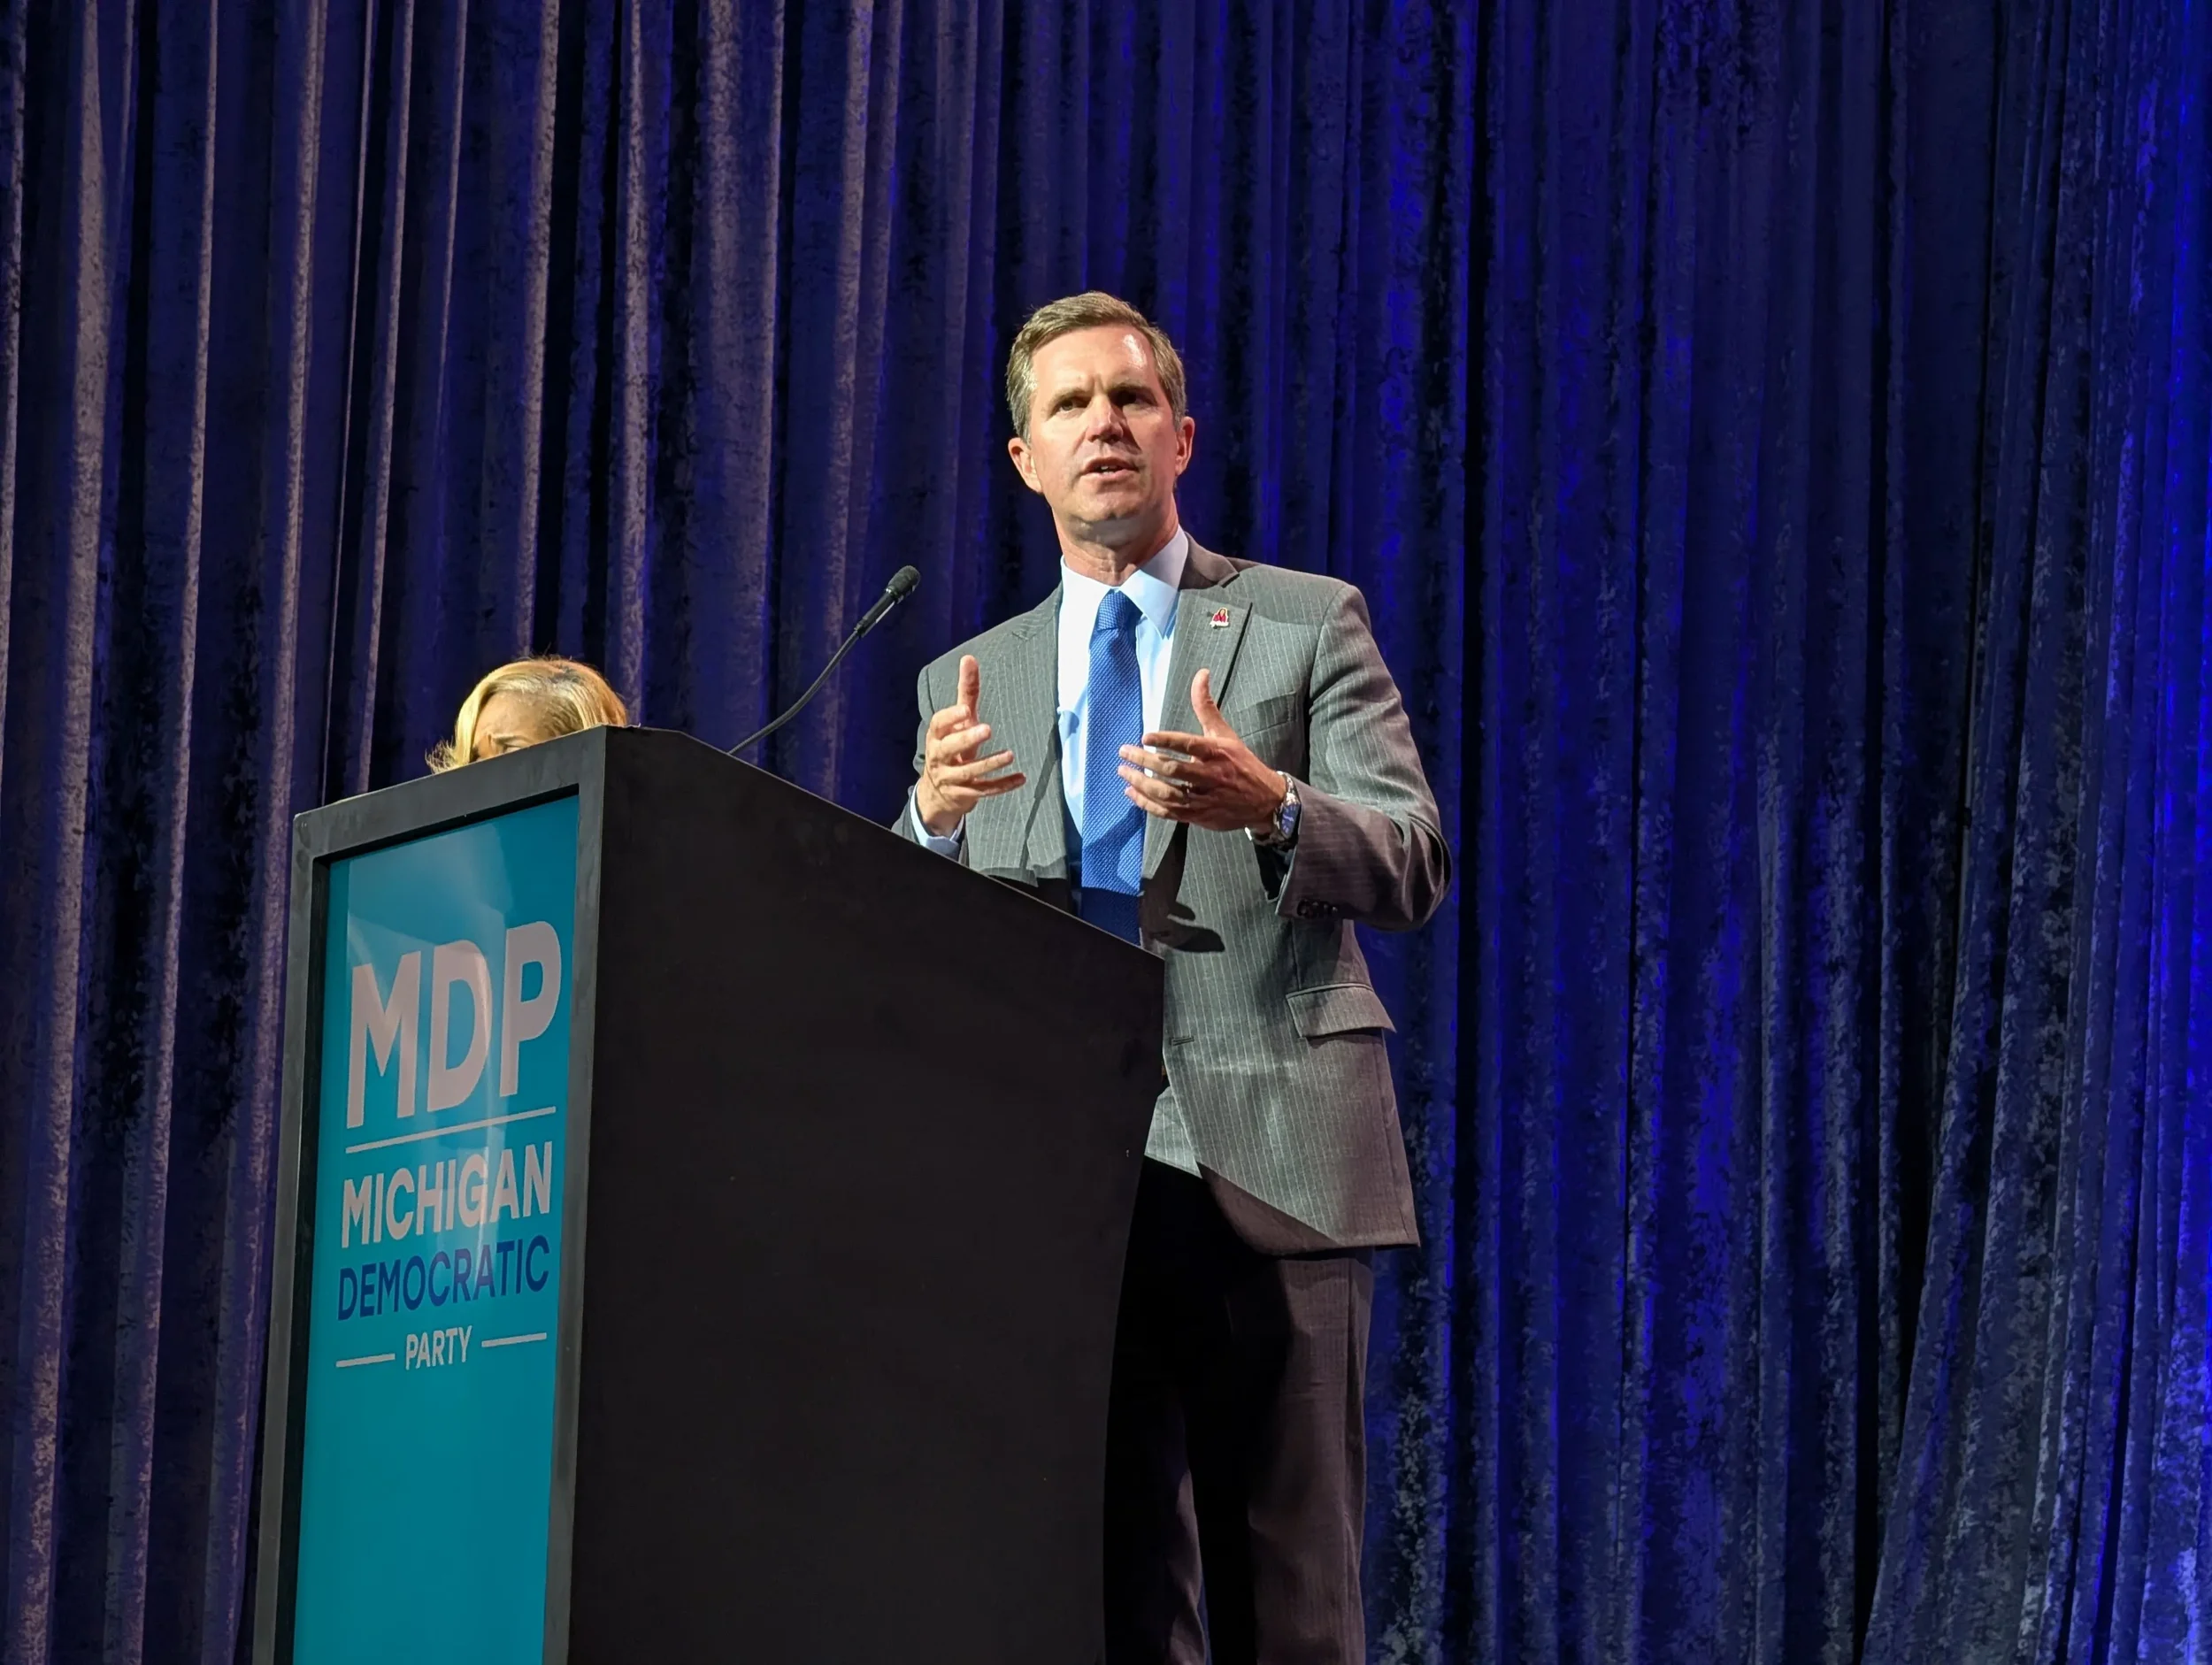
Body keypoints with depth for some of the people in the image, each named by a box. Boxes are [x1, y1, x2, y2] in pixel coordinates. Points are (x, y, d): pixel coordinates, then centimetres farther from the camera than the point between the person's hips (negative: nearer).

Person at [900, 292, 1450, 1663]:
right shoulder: (973, 685, 16)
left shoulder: (1308, 627, 7)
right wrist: (936, 819, -13)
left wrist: (1269, 806, -24)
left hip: (1268, 1160, -3)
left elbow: (1414, 869, -3)